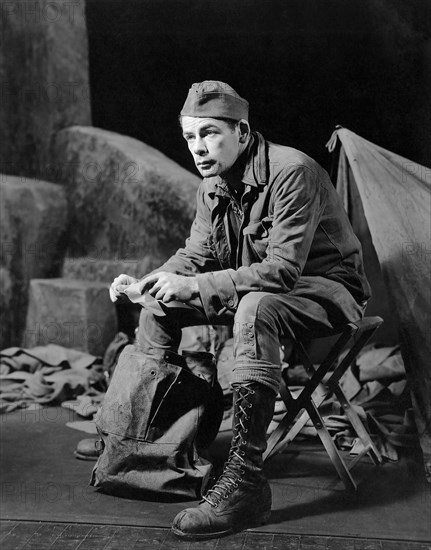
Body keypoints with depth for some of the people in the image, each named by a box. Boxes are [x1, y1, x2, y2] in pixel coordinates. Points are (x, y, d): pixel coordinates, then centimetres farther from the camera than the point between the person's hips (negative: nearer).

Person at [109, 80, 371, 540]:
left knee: (255, 309, -40)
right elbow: (194, 254, 8)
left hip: (323, 288, -8)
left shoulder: (292, 171, -25)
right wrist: (147, 282, -12)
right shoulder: (212, 186, 1)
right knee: (157, 307, -2)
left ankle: (245, 481, -37)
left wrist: (194, 286, -35)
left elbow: (282, 269, -32)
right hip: (253, 289, 8)